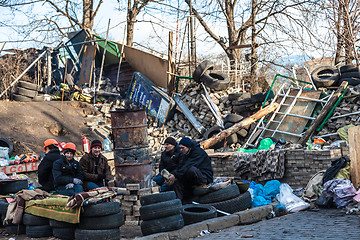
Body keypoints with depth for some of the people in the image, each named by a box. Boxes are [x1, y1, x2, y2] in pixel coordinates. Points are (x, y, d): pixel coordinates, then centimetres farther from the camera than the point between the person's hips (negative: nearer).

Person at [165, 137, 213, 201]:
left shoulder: (198, 152, -13)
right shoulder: (186, 155, 15)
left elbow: (188, 166, -24)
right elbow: (180, 167, 4)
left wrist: (175, 175, -27)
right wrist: (173, 174, -16)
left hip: (205, 178, -8)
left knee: (192, 169, -36)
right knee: (176, 180, -9)